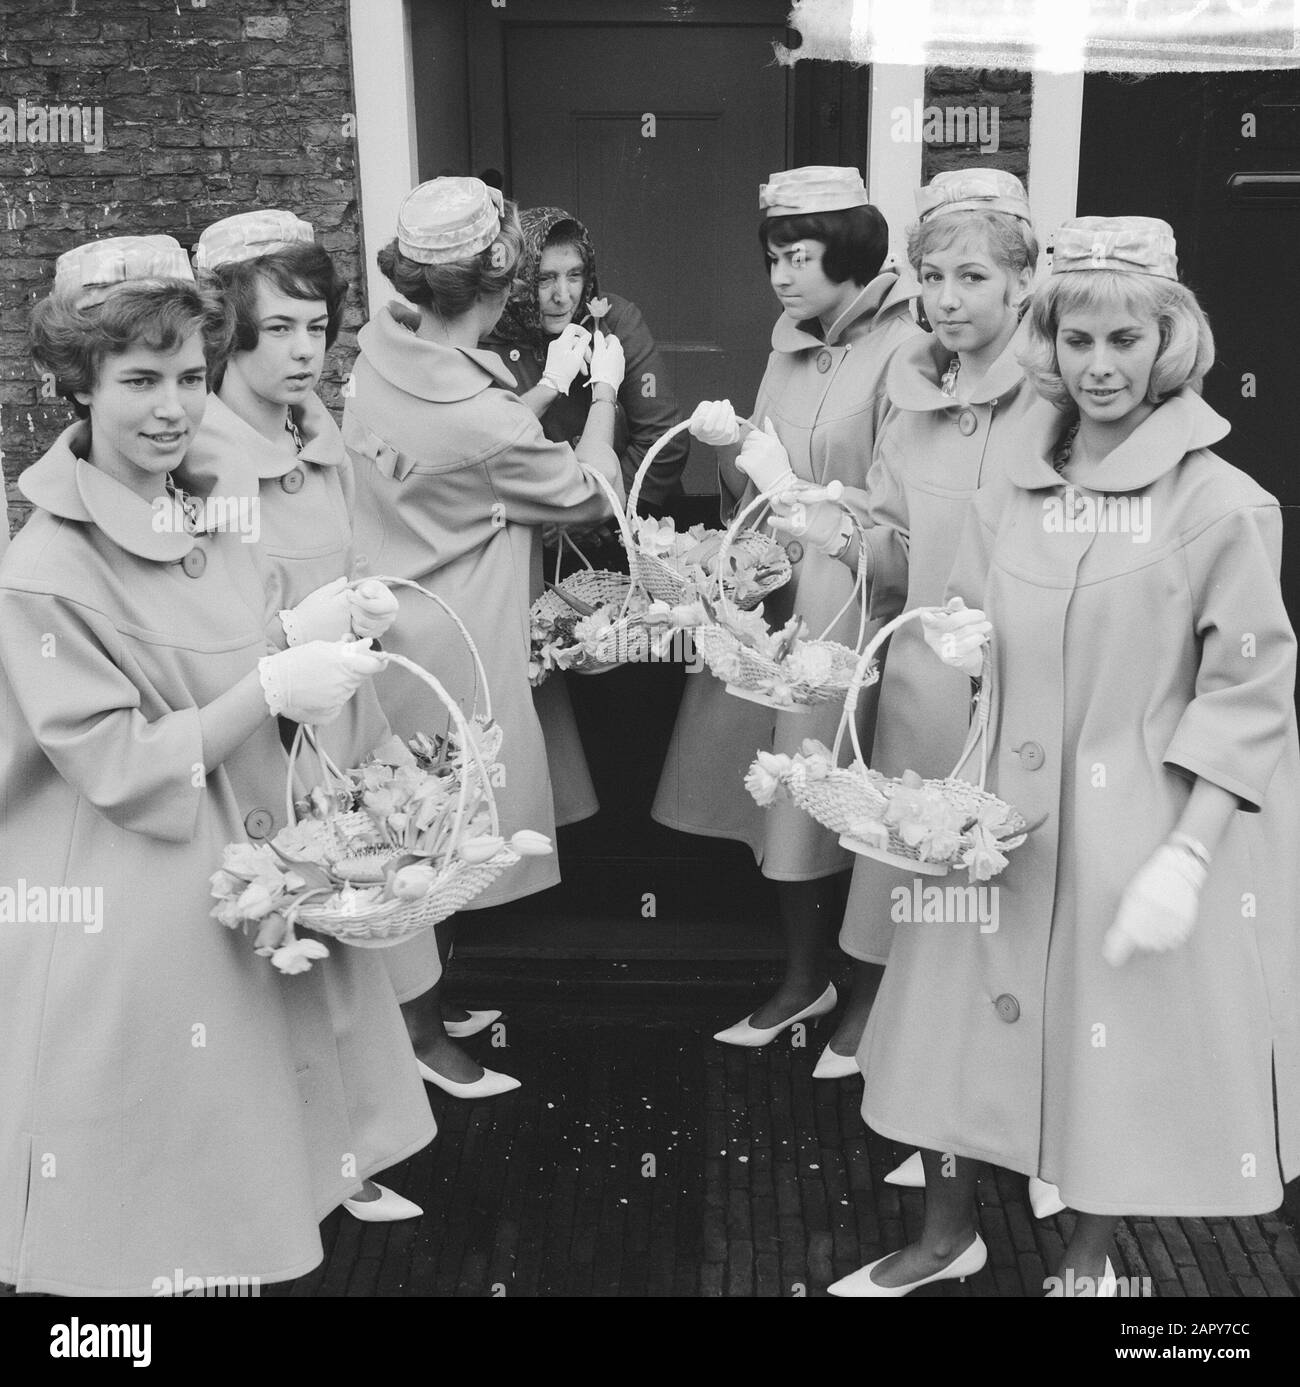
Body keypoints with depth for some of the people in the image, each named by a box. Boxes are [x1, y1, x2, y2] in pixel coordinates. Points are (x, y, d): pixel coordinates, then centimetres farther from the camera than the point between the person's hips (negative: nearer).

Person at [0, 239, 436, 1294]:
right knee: (153, 1214, 7)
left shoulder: (216, 505, 3)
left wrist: (323, 671, -1)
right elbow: (118, 768, -18)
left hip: (250, 868, 6)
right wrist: (271, 688, -24)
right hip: (133, 917, -6)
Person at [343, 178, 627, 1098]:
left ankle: (424, 991, 37)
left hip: (386, 618, 8)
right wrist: (603, 392, 2)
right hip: (452, 642, -8)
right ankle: (425, 1032, 23)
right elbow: (592, 496, -10)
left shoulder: (380, 351, -5)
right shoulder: (487, 422, -27)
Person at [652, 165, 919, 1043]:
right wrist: (730, 449, -6)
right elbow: (763, 496, 12)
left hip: (845, 602, -6)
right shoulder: (791, 344, 11)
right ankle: (806, 973, 22)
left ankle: (809, 979, 18)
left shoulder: (903, 349, -11)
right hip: (772, 592, 7)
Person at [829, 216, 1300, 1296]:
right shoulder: (1015, 490, 3)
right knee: (959, 1017, 10)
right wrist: (963, 643, -8)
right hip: (1003, 806, 4)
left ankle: (1090, 1257, 36)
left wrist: (1185, 857, -17)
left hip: (1142, 823, -4)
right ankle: (948, 1233, 34)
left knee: (1122, 1041, 10)